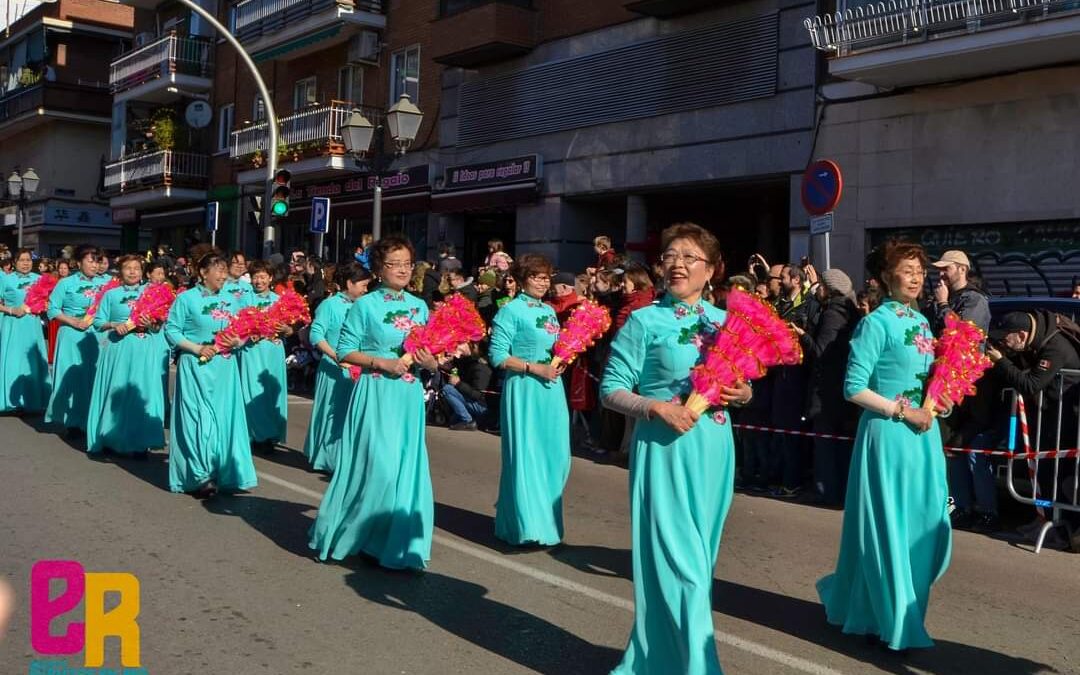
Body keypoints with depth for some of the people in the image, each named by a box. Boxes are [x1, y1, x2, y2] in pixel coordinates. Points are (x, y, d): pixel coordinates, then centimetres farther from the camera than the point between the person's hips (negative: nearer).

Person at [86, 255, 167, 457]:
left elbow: (159, 325, 5)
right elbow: (98, 322, 6)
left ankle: (140, 442, 6)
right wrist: (114, 325, -12)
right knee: (115, 393, 2)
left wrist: (151, 325, -15)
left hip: (145, 351, 0)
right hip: (118, 350, 0)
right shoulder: (111, 294, 8)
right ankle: (112, 439, 13)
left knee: (142, 393, -1)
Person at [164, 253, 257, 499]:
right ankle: (201, 476, 0)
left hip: (225, 368, 4)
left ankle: (225, 474, 13)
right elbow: (171, 330, -5)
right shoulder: (187, 299, -2)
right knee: (199, 419, -6)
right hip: (196, 367, -4)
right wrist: (197, 348, -14)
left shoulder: (232, 300, 11)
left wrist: (238, 342, -9)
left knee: (225, 418, 4)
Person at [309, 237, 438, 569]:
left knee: (407, 466, 5)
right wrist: (380, 362, -15)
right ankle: (350, 534, 12)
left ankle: (397, 542, 16)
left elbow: (431, 356, 14)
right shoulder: (365, 306, -3)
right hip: (376, 394, -5)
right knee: (377, 465, -8)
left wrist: (429, 362, -8)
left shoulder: (420, 306, 10)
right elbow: (345, 351, -5)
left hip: (410, 396, 5)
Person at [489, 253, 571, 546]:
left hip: (551, 390, 7)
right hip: (523, 390, -7)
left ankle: (545, 519, 21)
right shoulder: (511, 310, -5)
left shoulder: (549, 311, 16)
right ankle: (526, 525, 7)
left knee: (556, 456, 6)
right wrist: (535, 368, -15)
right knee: (525, 455, -3)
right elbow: (498, 356, -10)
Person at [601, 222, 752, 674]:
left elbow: (740, 386, 17)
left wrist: (742, 394, -6)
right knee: (677, 561, -5)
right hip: (664, 449, -5)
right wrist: (656, 406, -20)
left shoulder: (725, 321, 8)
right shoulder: (644, 320, -5)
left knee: (698, 560, 14)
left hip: (712, 450, 5)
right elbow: (611, 390, -6)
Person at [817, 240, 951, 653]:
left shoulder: (922, 322, 12)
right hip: (888, 433, -8)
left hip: (924, 434, 8)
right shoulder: (876, 323, -11)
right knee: (888, 527, 1)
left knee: (926, 526, 11)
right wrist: (903, 411, -16)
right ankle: (892, 623, 16)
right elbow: (854, 388, -15)